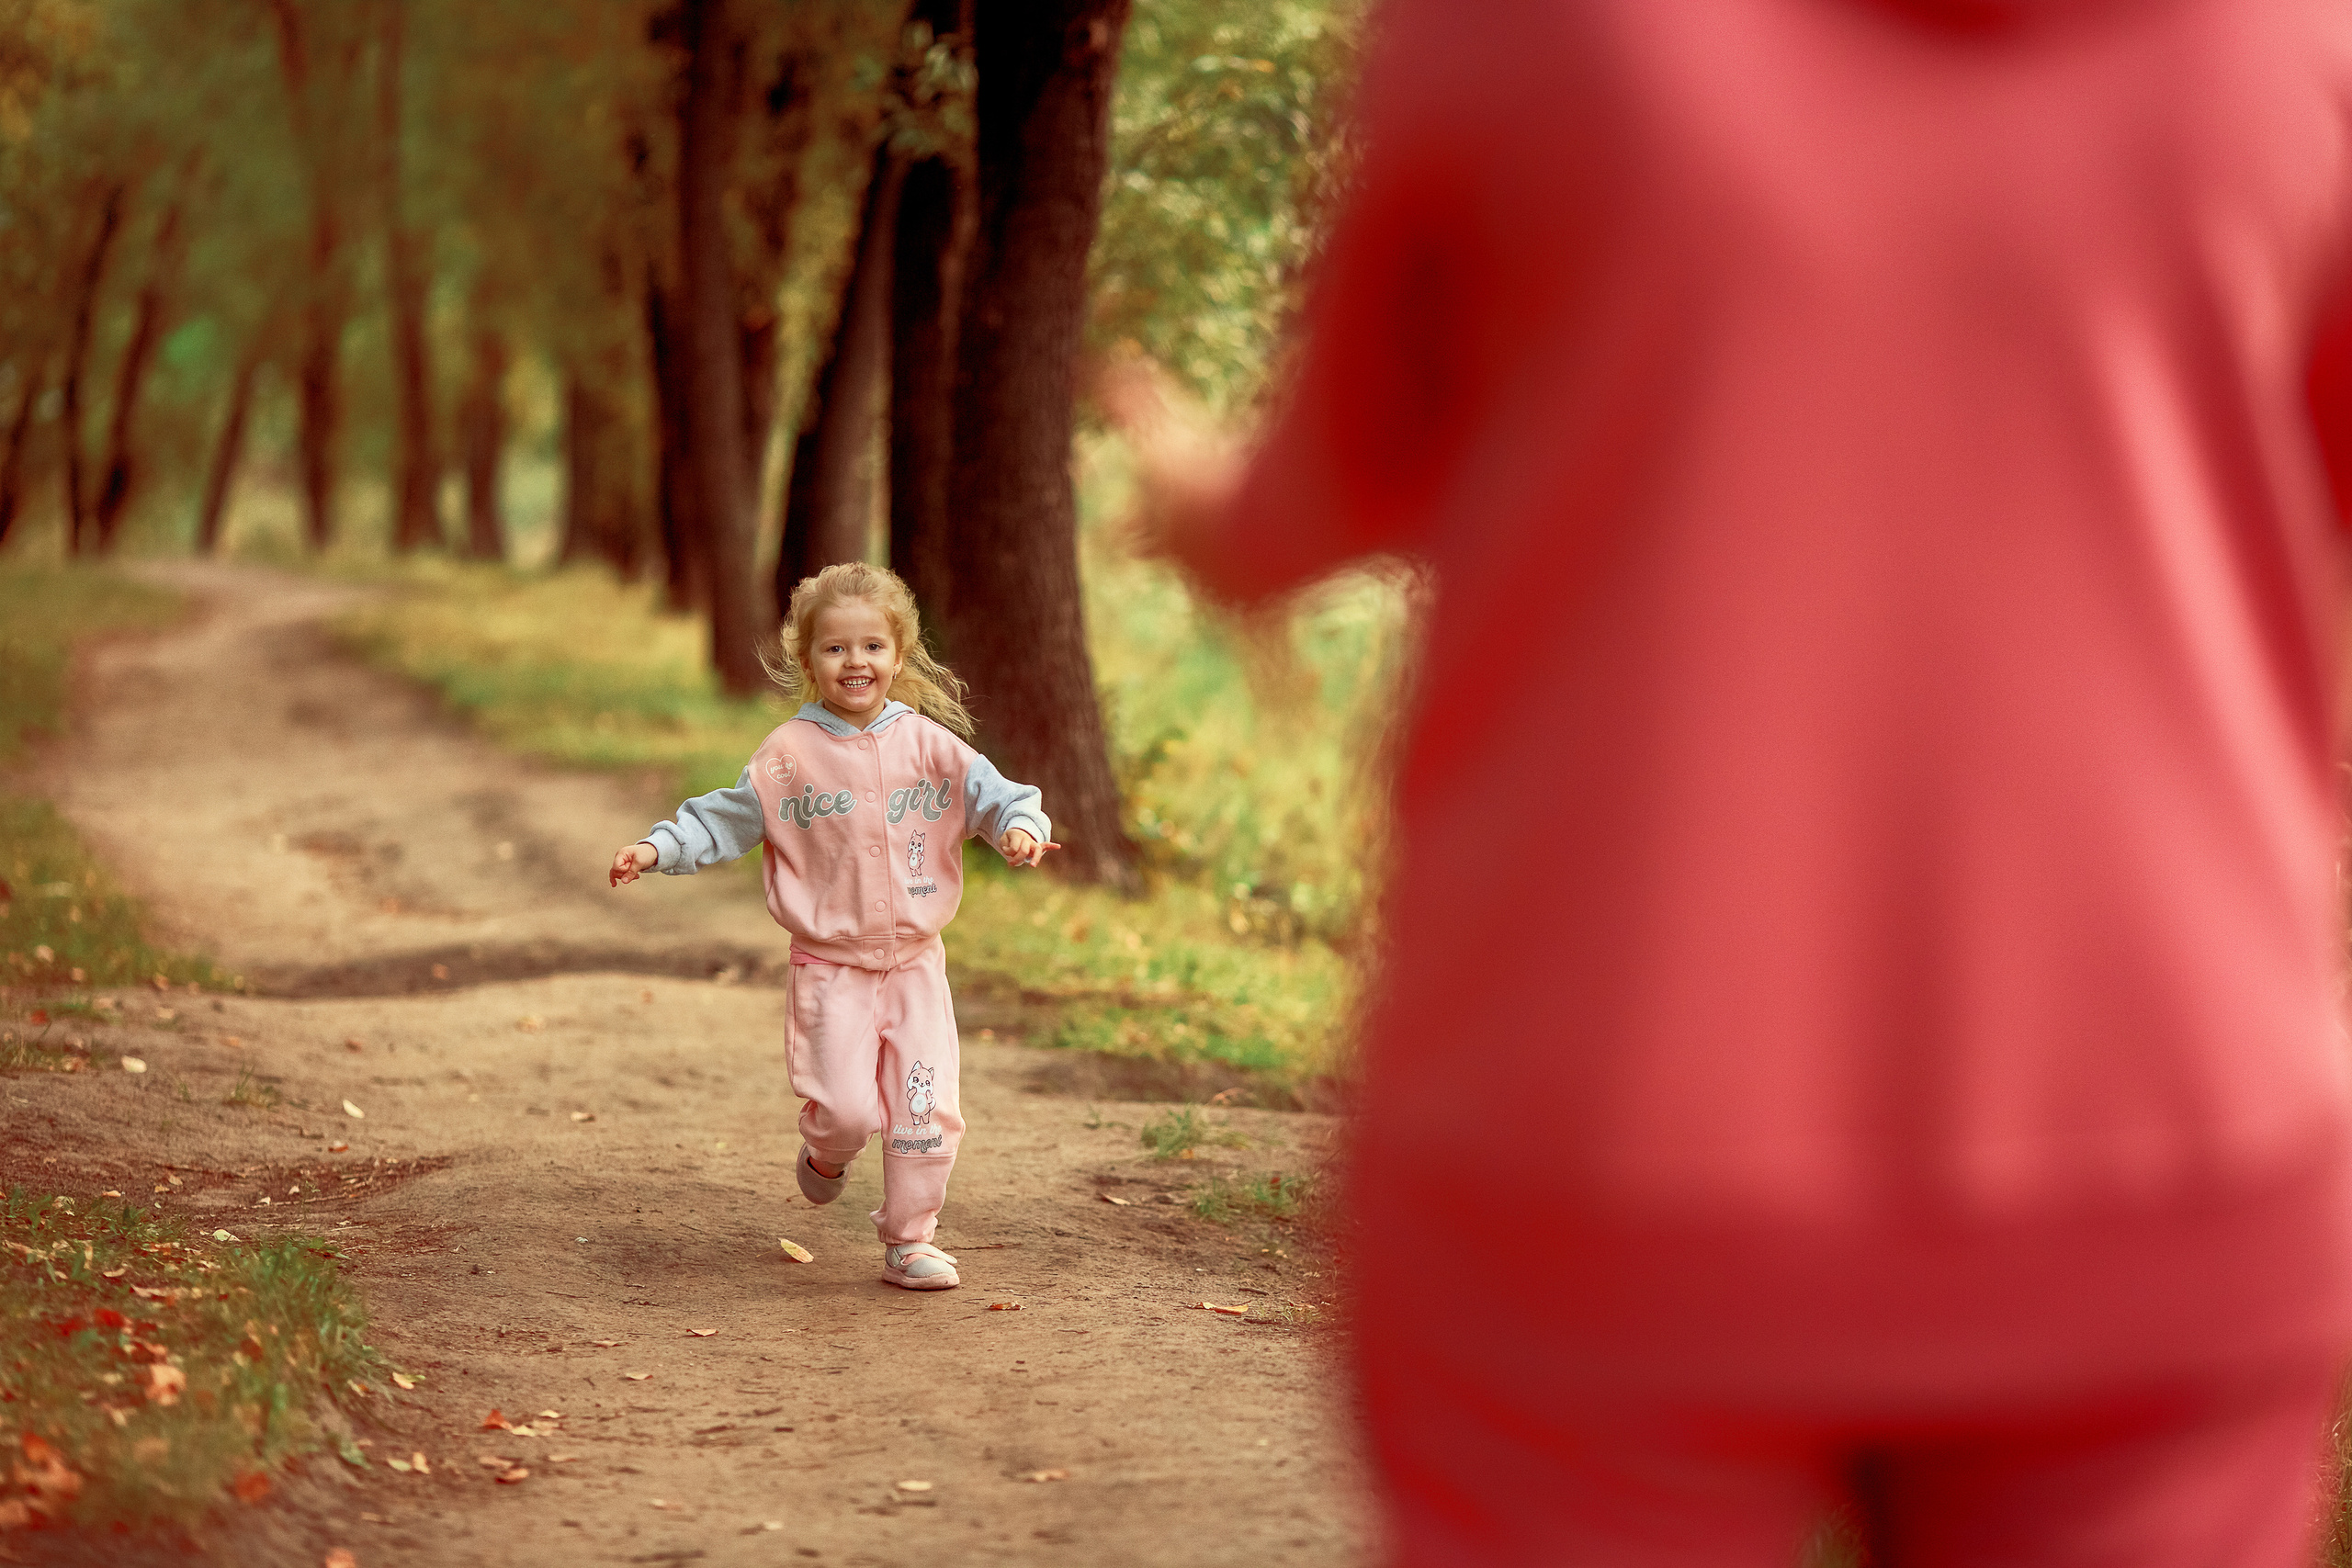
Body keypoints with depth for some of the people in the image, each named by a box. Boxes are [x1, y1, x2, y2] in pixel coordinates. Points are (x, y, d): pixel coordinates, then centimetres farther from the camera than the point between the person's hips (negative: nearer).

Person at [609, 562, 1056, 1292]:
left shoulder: (929, 744, 0)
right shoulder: (789, 754, -4)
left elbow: (992, 793, -1)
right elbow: (724, 819, 2)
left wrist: (1020, 827, -22)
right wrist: (657, 848, -10)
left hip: (915, 963, 2)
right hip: (830, 966, -2)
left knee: (928, 1109, -2)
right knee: (845, 1107, -11)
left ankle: (910, 1239, 14)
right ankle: (826, 1154, 25)